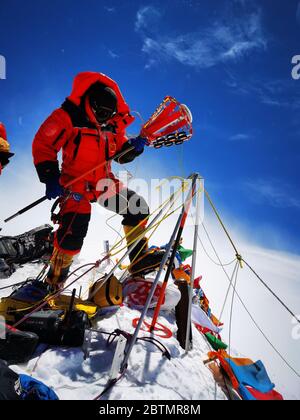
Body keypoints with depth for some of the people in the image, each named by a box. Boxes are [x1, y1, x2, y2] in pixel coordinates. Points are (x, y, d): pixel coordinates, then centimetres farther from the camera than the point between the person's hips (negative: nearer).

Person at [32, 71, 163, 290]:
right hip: (75, 184, -6)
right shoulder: (67, 117, -9)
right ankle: (54, 282, -2)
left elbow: (121, 155, 15)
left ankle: (140, 258, 17)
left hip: (105, 183, 7)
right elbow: (43, 144, -8)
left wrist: (134, 146, -8)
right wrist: (50, 177, -18)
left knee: (138, 208, 2)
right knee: (74, 231, -22)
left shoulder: (112, 124, 9)